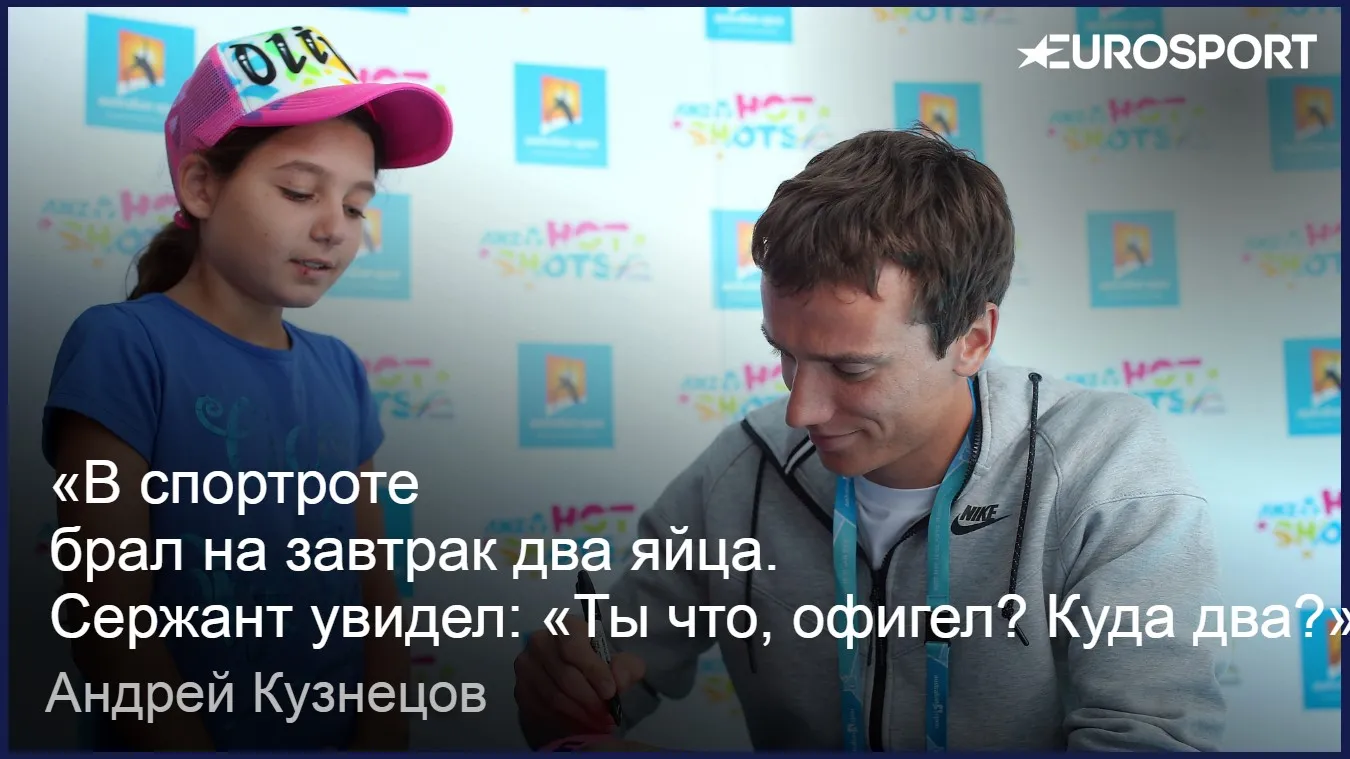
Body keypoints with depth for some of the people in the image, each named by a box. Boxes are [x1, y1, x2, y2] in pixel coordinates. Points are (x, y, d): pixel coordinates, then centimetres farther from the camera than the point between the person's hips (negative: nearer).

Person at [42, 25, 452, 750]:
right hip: (186, 736, -5)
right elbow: (107, 622, -17)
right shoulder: (122, 347, -15)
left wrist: (380, 738, -9)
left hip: (339, 737, 5)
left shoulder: (340, 372, 1)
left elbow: (378, 597, 2)